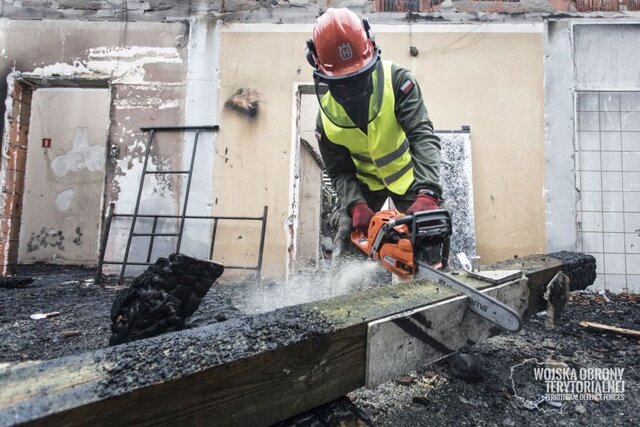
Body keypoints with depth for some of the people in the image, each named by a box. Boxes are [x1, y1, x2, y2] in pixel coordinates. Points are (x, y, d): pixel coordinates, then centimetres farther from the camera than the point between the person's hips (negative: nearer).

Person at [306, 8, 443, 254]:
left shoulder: (397, 80, -30)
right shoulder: (326, 117, -21)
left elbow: (423, 136, -38)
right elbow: (340, 173, -14)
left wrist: (428, 193, -52)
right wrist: (356, 206, -36)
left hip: (408, 176, -1)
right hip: (365, 182, 2)